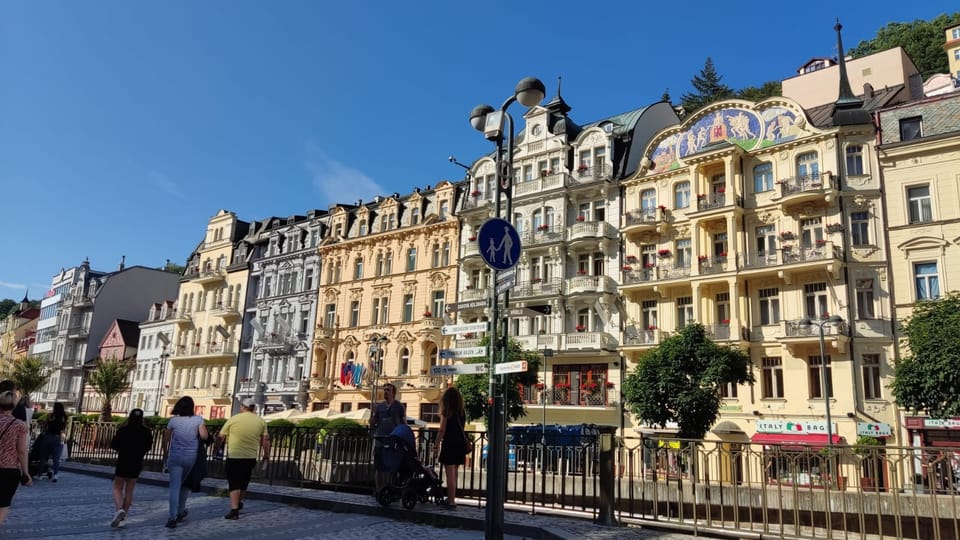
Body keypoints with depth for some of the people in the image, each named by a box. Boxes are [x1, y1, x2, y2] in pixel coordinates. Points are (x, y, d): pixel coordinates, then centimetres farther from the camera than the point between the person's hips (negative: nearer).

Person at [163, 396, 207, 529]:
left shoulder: (173, 420, -2)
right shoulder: (198, 419, -4)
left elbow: (166, 440, 4)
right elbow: (204, 436, -13)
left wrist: (166, 454, 20)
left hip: (175, 457, -1)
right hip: (192, 457, 1)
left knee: (175, 487, -1)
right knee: (186, 485, 20)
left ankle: (172, 517, -8)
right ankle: (181, 511, 27)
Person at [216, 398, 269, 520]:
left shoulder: (233, 419, -3)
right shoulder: (261, 421, 3)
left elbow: (220, 437, 1)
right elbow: (266, 440, 3)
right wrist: (266, 455, 13)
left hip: (234, 456, -3)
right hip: (251, 457, 3)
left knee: (234, 483, 0)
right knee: (243, 481, 21)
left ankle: (234, 510, -9)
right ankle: (239, 503, 38)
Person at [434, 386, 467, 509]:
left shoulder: (446, 412, -7)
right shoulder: (462, 412, 10)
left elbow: (442, 431, -9)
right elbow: (461, 429, 9)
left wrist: (437, 446, -4)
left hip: (449, 444, -7)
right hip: (461, 443, 7)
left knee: (450, 475, -3)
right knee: (454, 474, 16)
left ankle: (451, 501, -2)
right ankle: (451, 499, 24)